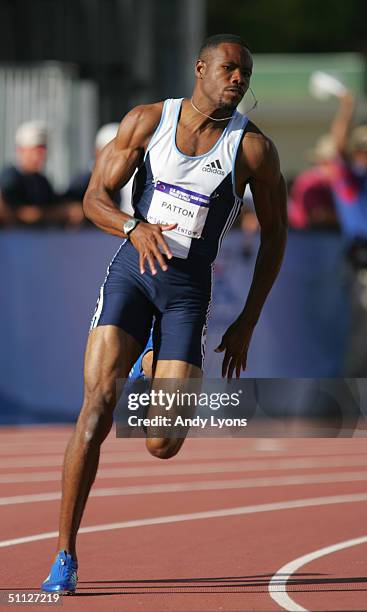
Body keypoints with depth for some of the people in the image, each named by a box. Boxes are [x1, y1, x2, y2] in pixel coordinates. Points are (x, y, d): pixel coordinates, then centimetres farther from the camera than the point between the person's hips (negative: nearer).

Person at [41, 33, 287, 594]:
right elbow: (95, 198, 1)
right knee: (97, 406, -17)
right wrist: (135, 229, -22)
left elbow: (275, 233, 7)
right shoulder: (147, 121, 0)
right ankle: (65, 558, -11)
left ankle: (156, 378, 33)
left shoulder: (253, 147, -2)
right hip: (131, 272, 0)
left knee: (162, 445, -8)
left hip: (189, 293, 0)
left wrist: (248, 323, 5)